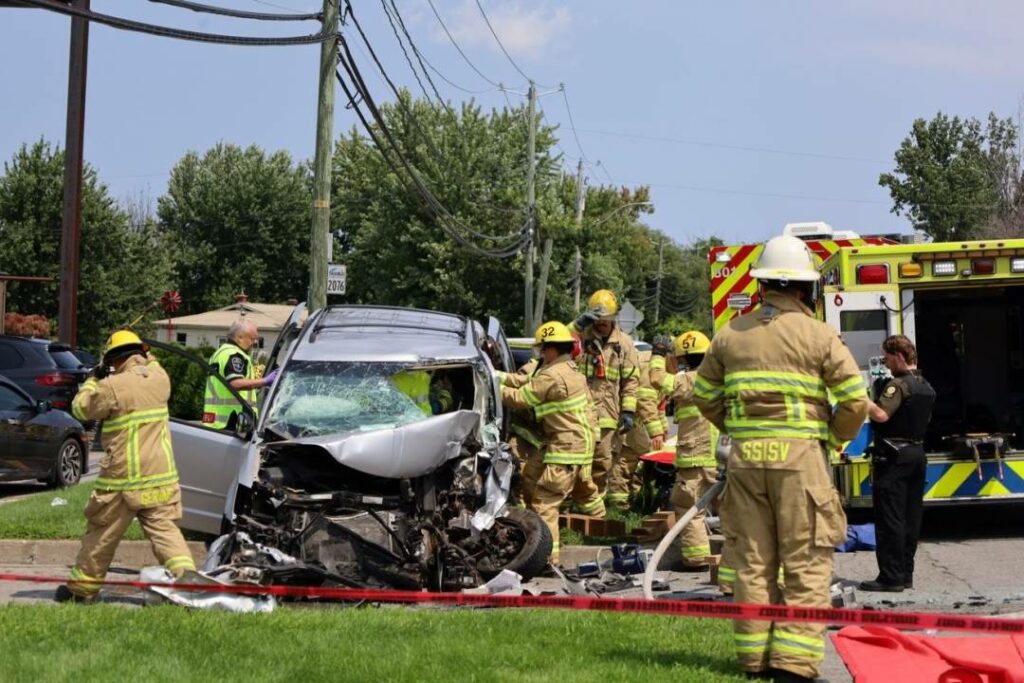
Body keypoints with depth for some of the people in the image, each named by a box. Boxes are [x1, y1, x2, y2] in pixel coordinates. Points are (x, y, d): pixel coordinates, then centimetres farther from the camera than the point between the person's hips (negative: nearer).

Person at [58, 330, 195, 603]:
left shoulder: (113, 387, -13)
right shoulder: (159, 378, 4)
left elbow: (80, 408, 2)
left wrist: (93, 379, 13)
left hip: (124, 480, -4)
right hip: (161, 475, 4)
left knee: (101, 533, 10)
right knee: (164, 529, 4)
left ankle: (82, 587, 22)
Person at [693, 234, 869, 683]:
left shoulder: (731, 334, 8)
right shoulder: (818, 336, -5)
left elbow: (704, 395, 16)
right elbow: (855, 399, -7)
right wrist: (837, 438, 9)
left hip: (746, 455, 4)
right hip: (799, 455, -4)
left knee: (753, 559, 12)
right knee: (806, 562, 2)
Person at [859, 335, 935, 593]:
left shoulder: (898, 385, -15)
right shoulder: (926, 387, 13)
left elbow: (881, 414, -28)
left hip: (894, 457, -9)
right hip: (917, 453, 9)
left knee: (889, 519, -6)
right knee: (911, 517, 11)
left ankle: (891, 577, -7)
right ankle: (905, 573, 15)